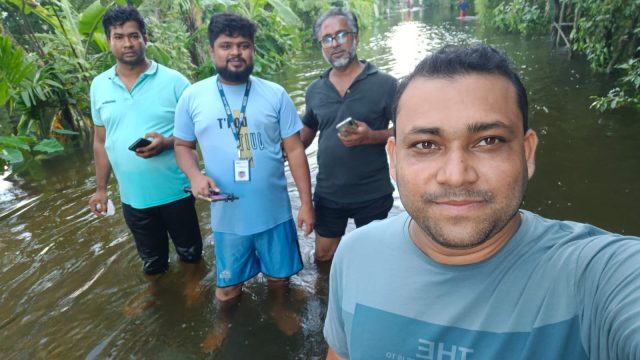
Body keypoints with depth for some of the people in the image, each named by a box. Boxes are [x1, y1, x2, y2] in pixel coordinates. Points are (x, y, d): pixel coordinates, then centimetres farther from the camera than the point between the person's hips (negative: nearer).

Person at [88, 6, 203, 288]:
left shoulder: (174, 81, -9)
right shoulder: (99, 86, 2)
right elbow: (100, 141, 10)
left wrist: (167, 143, -24)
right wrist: (101, 188, 11)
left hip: (175, 191, -3)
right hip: (132, 196, 3)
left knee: (189, 251, 16)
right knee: (151, 260, 21)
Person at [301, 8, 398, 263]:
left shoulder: (385, 84, -11)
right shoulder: (315, 90, 2)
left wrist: (372, 136, -25)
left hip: (372, 194, -3)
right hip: (328, 192, 4)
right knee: (323, 256, 18)